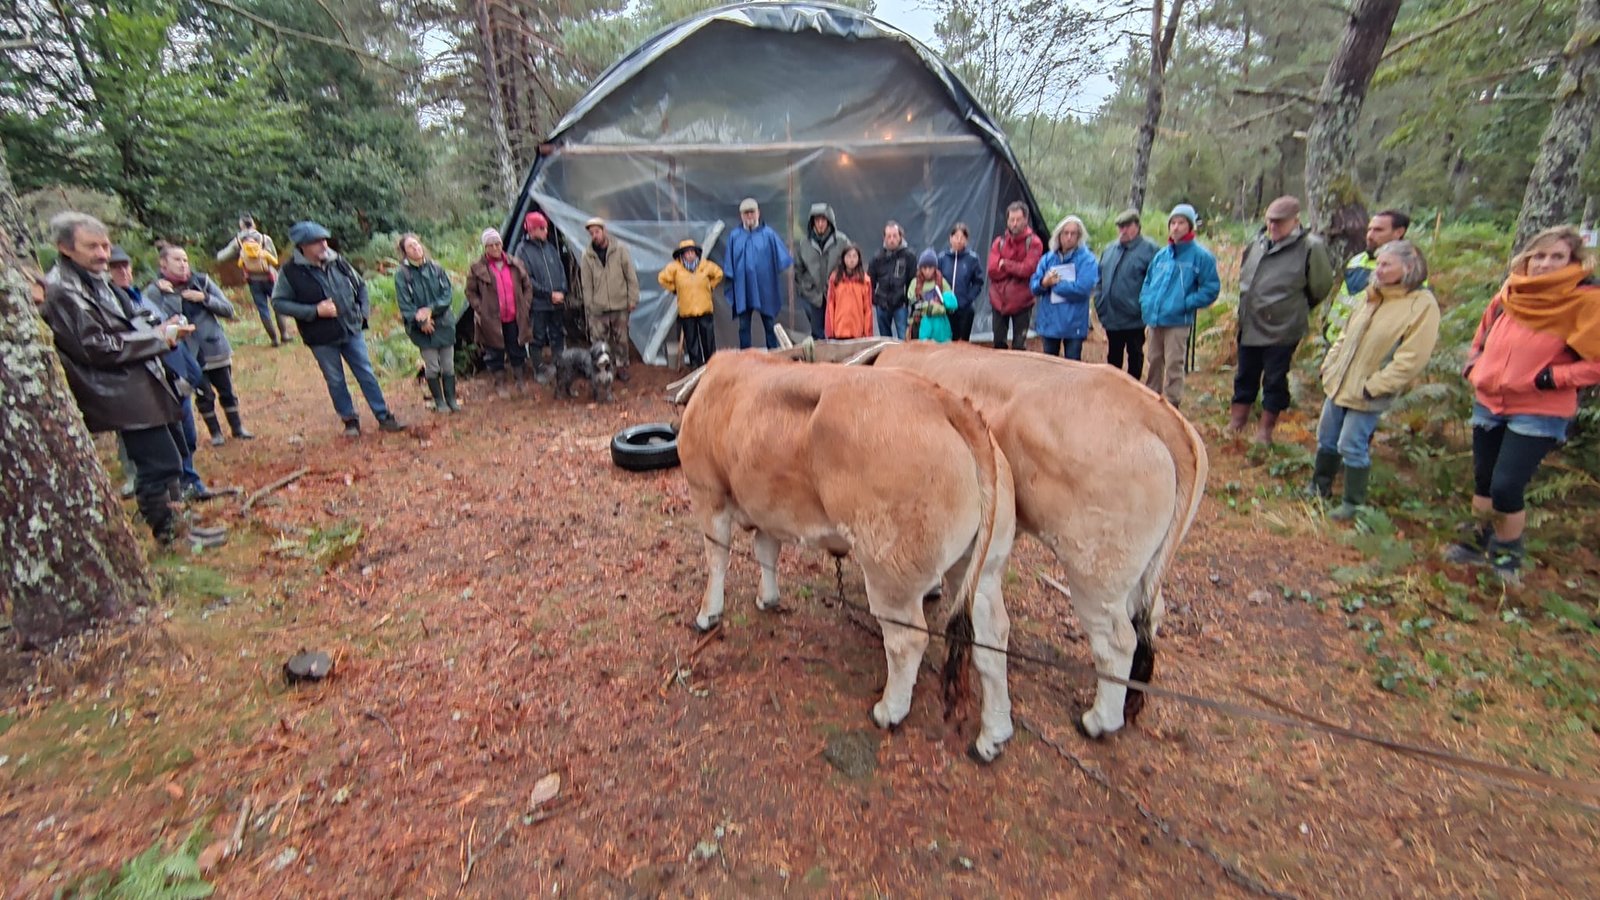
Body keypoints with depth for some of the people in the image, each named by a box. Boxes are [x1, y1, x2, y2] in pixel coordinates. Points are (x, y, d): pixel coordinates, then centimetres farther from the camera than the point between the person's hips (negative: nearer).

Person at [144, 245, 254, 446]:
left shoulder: (202, 281, 0)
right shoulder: (155, 290, -4)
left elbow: (228, 310, -1)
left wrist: (204, 298, -15)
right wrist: (171, 294, -20)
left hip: (215, 347, 2)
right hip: (188, 353, -1)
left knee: (227, 391, 11)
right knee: (204, 395, 6)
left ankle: (238, 427, 25)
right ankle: (215, 432, 21)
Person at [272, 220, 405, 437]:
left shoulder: (338, 262, 0)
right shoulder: (290, 271, -10)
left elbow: (361, 286, 13)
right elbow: (278, 302, -7)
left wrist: (363, 312, 2)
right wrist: (314, 311, -18)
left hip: (352, 331, 3)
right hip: (322, 339, -2)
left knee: (367, 375, 6)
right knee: (335, 381, 8)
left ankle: (384, 418, 13)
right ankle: (350, 421, 21)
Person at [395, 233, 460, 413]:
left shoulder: (435, 268, 3)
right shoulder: (402, 274, -4)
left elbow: (448, 292, -2)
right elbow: (404, 303, -7)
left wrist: (431, 309, -15)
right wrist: (421, 321, -15)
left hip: (444, 322, 2)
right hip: (422, 328, -2)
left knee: (448, 365, 7)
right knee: (432, 366, 1)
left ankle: (451, 399, 18)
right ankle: (439, 402, 14)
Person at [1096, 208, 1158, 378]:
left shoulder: (1148, 249, -7)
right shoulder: (1110, 250, 11)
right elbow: (1100, 280, 17)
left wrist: (1145, 308, -15)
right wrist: (1100, 304, 7)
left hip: (1134, 319, -5)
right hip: (1111, 318, 5)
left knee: (1135, 356, 9)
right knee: (1113, 357, 16)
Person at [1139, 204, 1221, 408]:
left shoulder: (1201, 255, -5)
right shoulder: (1162, 254, 10)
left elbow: (1211, 289, -6)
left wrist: (1186, 303, -13)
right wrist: (1145, 303, 6)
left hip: (1177, 322, -5)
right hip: (1153, 320, 5)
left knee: (1174, 366, -4)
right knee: (1153, 363, 15)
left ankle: (1171, 406, 4)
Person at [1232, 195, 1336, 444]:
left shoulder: (1311, 247, -13)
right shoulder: (1258, 242, 3)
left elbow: (1320, 287, -4)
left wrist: (1295, 308, 7)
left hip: (1282, 329, -5)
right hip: (1249, 326, 5)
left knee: (1274, 381, 6)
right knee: (1245, 377, 15)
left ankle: (1265, 431, 18)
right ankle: (1236, 424, 28)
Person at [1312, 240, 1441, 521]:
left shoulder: (1423, 305, -14)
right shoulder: (1374, 297, 8)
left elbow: (1411, 359, -18)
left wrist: (1373, 386, -20)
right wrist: (1329, 365, 7)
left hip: (1367, 395, -7)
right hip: (1338, 385, 7)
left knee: (1352, 447, -1)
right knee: (1326, 440, 15)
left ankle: (1354, 504, 15)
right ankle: (1319, 488, 32)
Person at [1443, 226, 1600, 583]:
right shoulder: (1511, 292, 4)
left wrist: (1554, 377, -20)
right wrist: (1474, 363, 10)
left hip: (1538, 413, -5)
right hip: (1488, 403, 5)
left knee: (1506, 487, -9)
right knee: (1483, 480, 15)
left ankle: (1507, 555, 13)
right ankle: (1481, 541, 34)